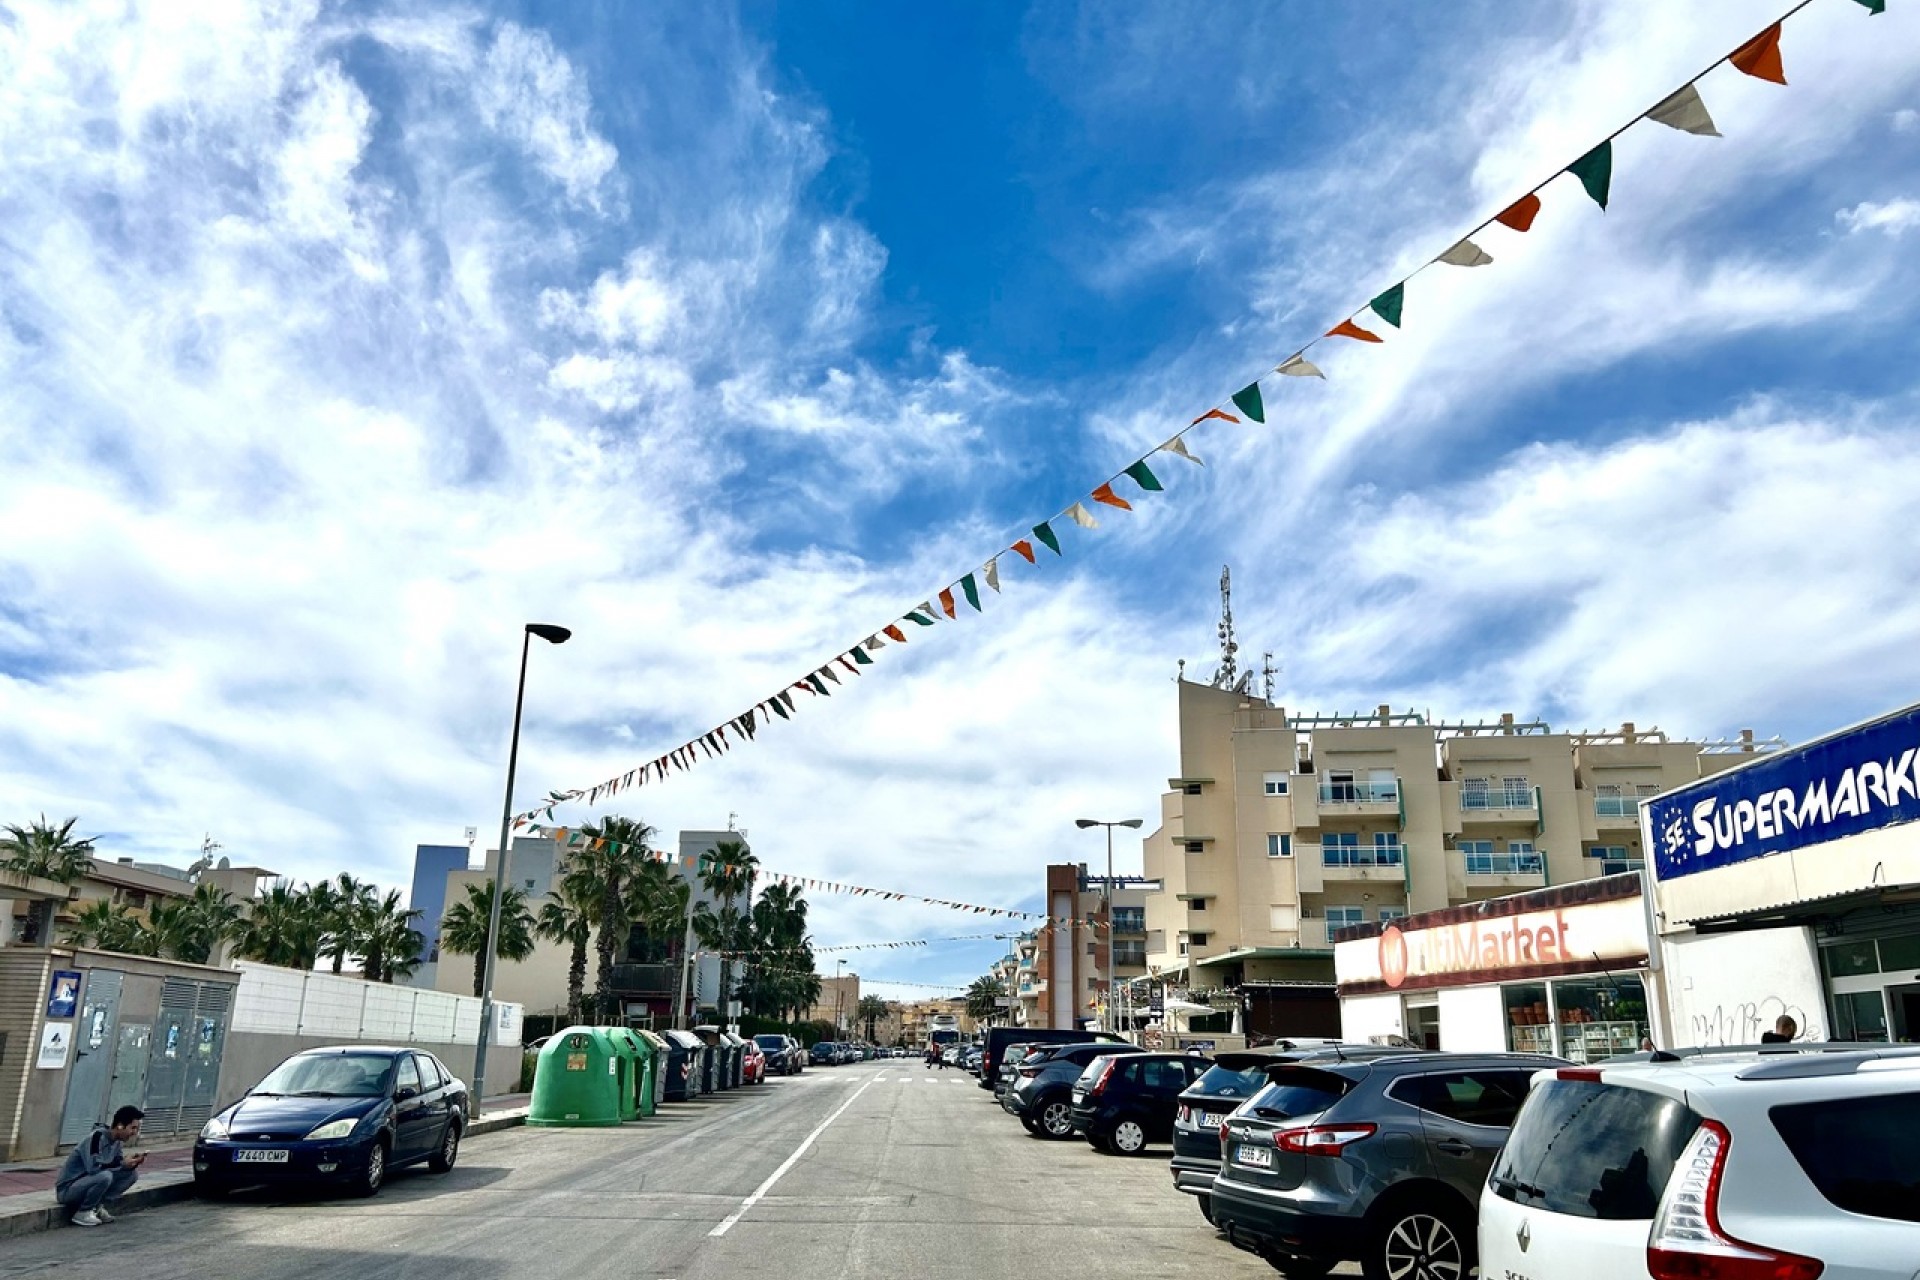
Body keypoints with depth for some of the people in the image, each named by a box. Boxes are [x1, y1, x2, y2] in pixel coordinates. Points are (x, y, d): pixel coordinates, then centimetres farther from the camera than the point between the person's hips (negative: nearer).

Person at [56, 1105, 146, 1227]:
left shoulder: (117, 1141, 1)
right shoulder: (97, 1137, -24)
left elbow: (118, 1165, 9)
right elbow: (93, 1167, -36)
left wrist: (133, 1163, -11)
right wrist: (122, 1163, -28)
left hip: (87, 1184, 8)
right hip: (68, 1190, -8)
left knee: (132, 1173, -4)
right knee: (105, 1176, -33)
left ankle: (97, 1206, -1)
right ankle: (83, 1213, -12)